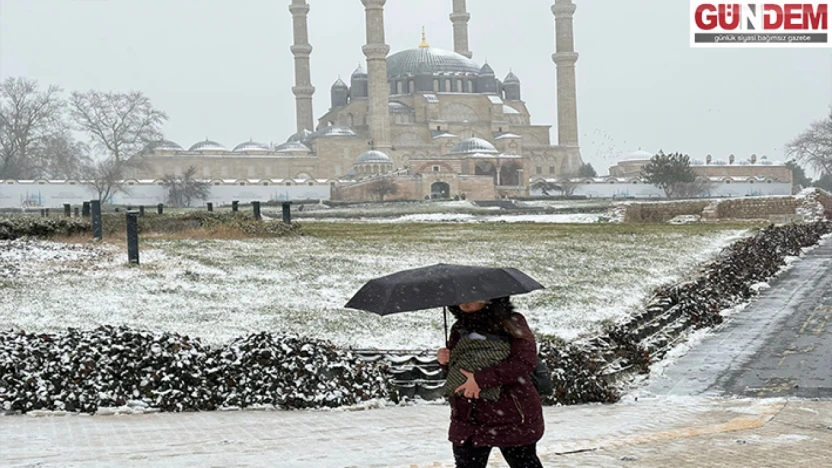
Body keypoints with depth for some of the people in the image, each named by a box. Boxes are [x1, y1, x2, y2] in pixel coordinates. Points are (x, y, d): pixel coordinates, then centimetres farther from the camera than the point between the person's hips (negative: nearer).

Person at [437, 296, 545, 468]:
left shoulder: (511, 323, -10)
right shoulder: (459, 328, 7)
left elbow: (525, 361, -24)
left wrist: (481, 378, -28)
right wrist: (446, 362, -5)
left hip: (513, 417, -4)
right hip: (468, 418, 5)